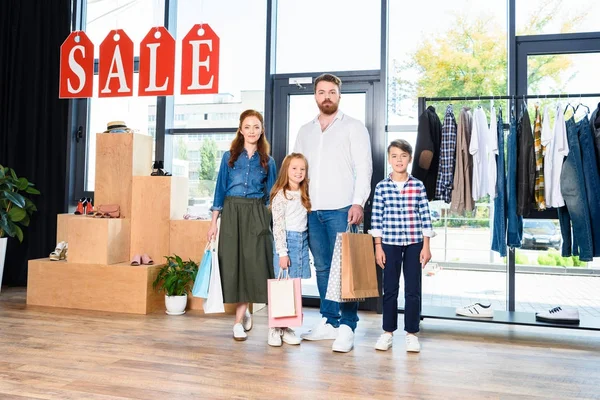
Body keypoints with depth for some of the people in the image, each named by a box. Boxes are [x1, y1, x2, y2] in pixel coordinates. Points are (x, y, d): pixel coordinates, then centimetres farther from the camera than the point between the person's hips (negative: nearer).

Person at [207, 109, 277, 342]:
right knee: (233, 262, 0)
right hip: (231, 213, 0)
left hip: (256, 215, 0)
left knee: (251, 263, -4)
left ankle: (238, 320, 5)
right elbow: (220, 190, 6)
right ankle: (244, 313, 19)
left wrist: (273, 224, 3)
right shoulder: (229, 157, 7)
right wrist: (213, 223, 1)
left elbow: (270, 196, 10)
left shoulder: (268, 161, 9)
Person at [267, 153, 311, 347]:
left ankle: (286, 327, 15)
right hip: (287, 241, -6)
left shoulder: (303, 194, 12)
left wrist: (304, 244, 9)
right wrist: (282, 252, -16)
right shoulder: (281, 195, -8)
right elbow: (278, 226, -13)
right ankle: (274, 329, 7)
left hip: (302, 241, 6)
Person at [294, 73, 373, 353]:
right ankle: (329, 322, 18)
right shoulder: (305, 131, 18)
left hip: (341, 209, -5)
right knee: (322, 267, 9)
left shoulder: (353, 127, 4)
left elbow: (364, 167, -3)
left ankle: (347, 327, -1)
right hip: (311, 210, 5)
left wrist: (358, 202, -15)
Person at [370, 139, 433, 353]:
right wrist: (378, 247, -3)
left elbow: (425, 217, 1)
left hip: (414, 243, 0)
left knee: (413, 290, 6)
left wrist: (426, 246, -2)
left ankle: (412, 333, 18)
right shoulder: (381, 187, -1)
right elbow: (376, 218, 0)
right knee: (390, 289, 8)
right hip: (390, 243, 0)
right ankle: (388, 332, 21)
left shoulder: (418, 186, 0)